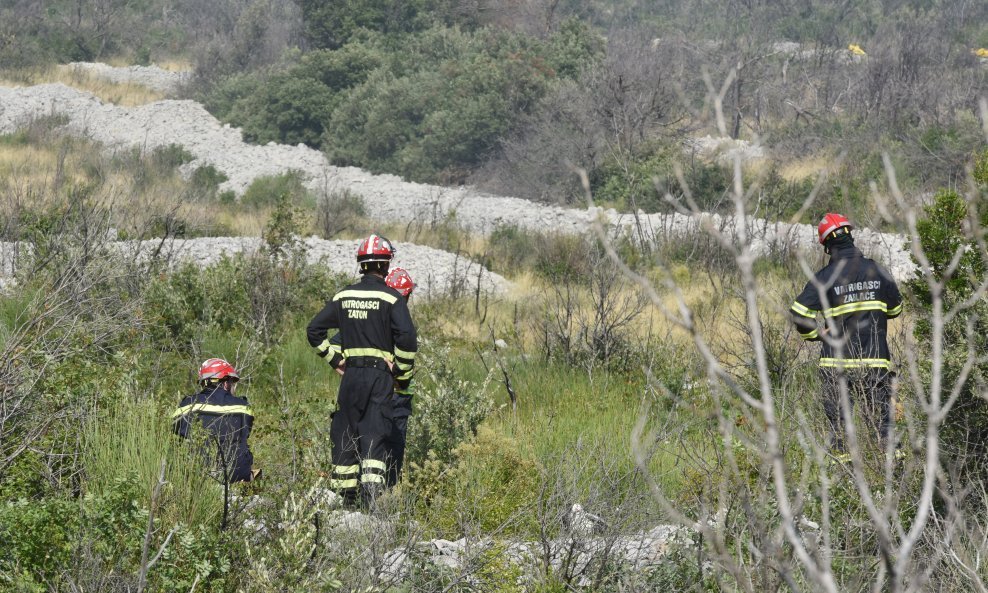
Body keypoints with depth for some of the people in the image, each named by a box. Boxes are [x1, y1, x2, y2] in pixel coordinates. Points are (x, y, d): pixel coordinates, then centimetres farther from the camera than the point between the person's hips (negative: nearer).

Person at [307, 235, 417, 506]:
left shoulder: (343, 296, 9)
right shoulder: (391, 298, -6)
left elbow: (314, 330, 12)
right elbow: (407, 338, -16)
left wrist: (333, 358, 17)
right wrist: (403, 371, -3)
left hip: (351, 373, 4)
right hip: (381, 373, -4)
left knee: (345, 431, 12)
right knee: (376, 432, -7)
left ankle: (346, 491, 16)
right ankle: (371, 489, -19)